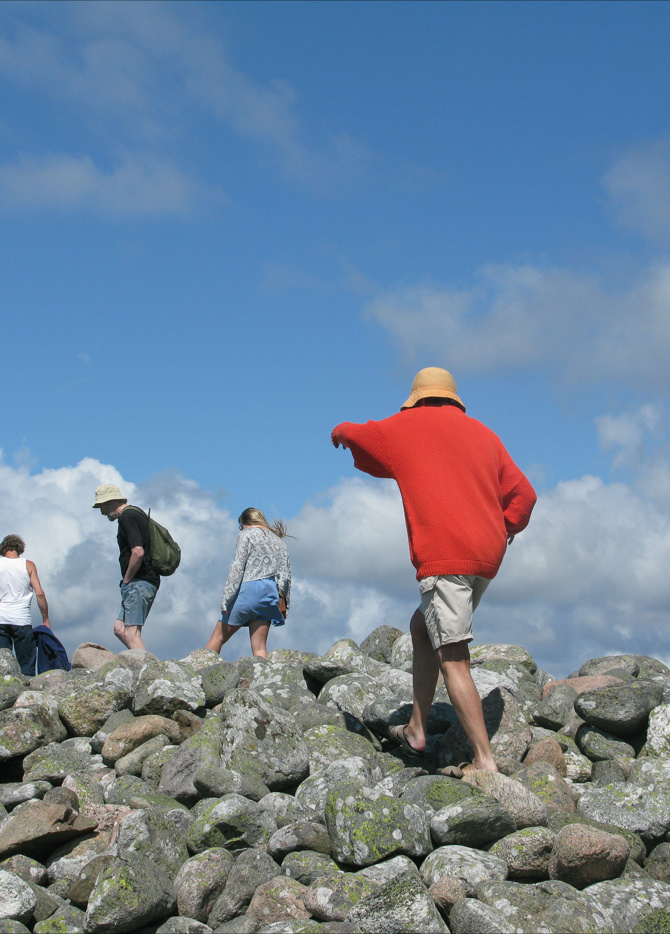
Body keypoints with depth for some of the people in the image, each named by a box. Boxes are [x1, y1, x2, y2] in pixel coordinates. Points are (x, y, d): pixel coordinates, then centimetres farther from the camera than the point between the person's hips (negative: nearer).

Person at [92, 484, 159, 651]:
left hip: (139, 582, -10)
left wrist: (126, 580, -11)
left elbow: (138, 552, -24)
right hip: (148, 581, 10)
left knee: (131, 633, -11)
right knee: (120, 628, 9)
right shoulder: (137, 513, 20)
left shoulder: (127, 517, -11)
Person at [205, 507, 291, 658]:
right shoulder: (279, 542, 19)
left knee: (217, 638, 3)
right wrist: (285, 606, 16)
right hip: (270, 594, 5)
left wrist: (226, 598, -10)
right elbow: (286, 576, 13)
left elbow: (237, 568, -8)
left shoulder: (247, 535, 2)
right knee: (259, 647, 3)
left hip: (247, 590, -5)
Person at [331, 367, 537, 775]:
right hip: (487, 557, 7)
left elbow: (349, 434, 22)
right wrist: (505, 529, 27)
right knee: (422, 626, 23)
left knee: (452, 658, -9)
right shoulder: (483, 434, 19)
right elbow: (523, 493, 15)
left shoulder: (404, 427, 8)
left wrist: (341, 432, 45)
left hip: (445, 555, -7)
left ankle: (485, 760, -17)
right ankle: (416, 730, 25)